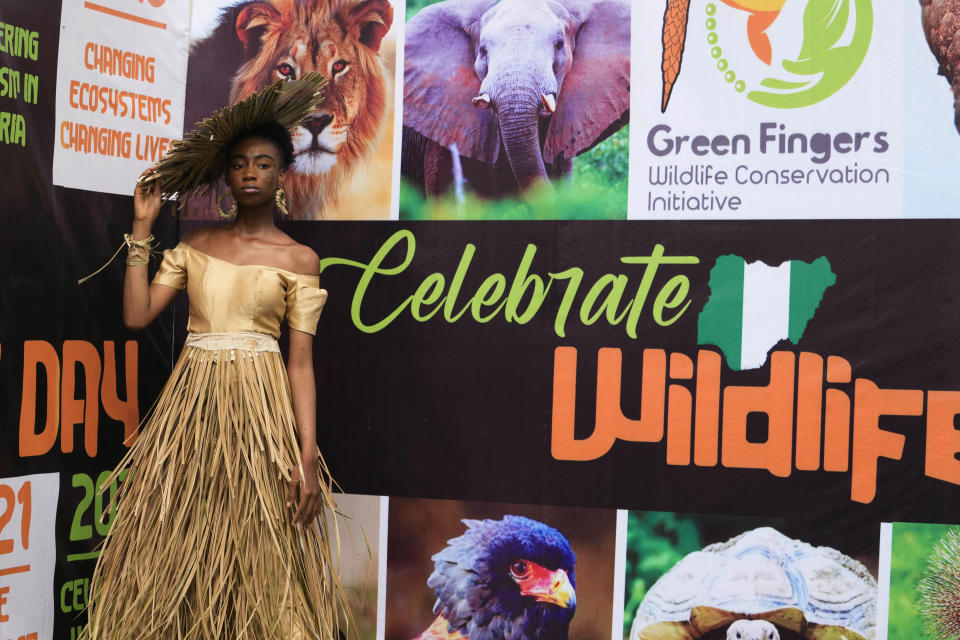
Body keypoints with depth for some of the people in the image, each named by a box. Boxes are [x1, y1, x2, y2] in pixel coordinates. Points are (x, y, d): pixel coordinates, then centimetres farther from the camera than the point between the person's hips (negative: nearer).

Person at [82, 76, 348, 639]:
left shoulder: (299, 258, 1)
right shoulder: (195, 246, 11)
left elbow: (301, 362, -3)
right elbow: (137, 315, 2)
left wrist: (308, 456, -10)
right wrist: (143, 228, 5)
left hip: (261, 408, -3)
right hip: (193, 403, 3)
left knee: (258, 551, -1)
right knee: (179, 553, 5)